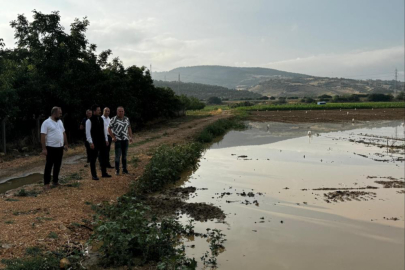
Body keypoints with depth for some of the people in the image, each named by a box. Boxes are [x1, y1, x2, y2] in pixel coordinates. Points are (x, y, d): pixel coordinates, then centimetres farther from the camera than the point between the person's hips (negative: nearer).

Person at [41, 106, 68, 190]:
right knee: (49, 165, 0)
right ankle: (46, 183, 7)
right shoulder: (46, 122, -12)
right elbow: (43, 136, -15)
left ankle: (55, 181, 24)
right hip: (51, 148, -7)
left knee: (58, 165, 13)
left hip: (60, 147, 7)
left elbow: (63, 133, 17)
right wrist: (44, 148, -19)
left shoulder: (60, 122, 11)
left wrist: (66, 144, 13)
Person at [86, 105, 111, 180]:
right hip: (94, 143, -6)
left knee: (103, 157, 12)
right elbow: (88, 132, -13)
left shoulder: (101, 119, 10)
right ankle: (94, 175, 10)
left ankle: (104, 173, 23)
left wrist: (106, 140, 14)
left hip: (102, 142, 7)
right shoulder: (89, 120, -11)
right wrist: (91, 142, -18)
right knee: (93, 159, 3)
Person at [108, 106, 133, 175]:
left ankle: (124, 170, 17)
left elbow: (129, 128, 19)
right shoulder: (114, 119, -5)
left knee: (124, 155, 10)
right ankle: (117, 170, 5)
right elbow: (109, 129, -3)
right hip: (118, 140, -4)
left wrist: (130, 137, 9)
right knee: (118, 155, -4)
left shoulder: (127, 119, 9)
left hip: (125, 139, 4)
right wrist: (113, 137, -10)